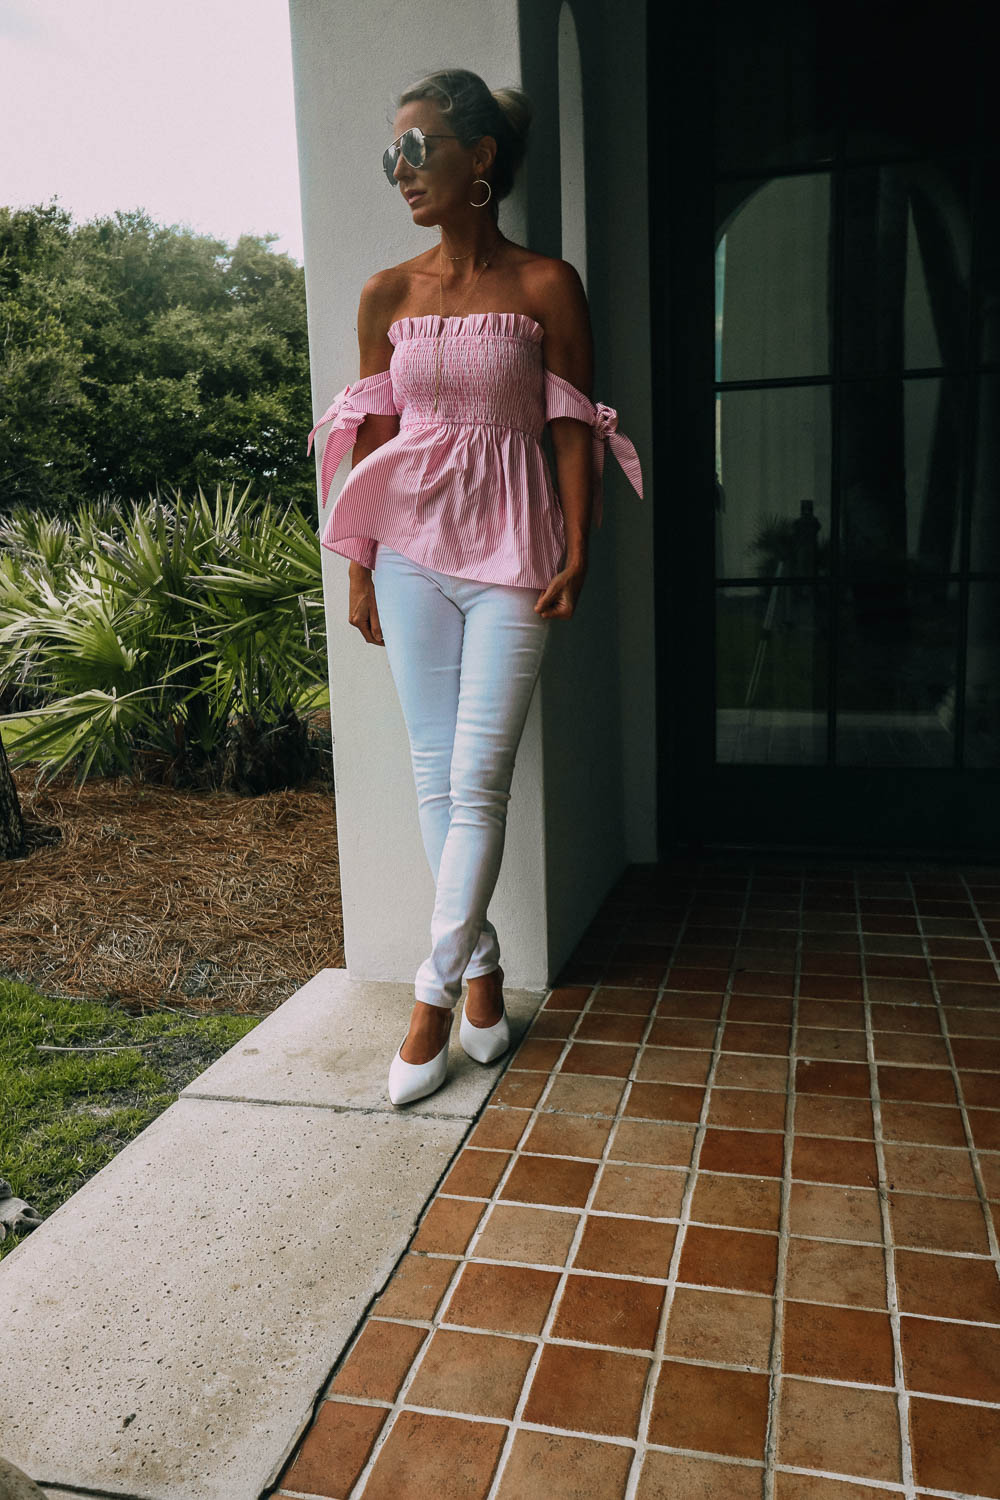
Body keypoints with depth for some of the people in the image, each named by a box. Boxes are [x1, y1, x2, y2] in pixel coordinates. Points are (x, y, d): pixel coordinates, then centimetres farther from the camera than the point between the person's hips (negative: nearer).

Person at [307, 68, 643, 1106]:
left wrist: (575, 553, -8)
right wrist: (359, 566, 8)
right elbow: (371, 436, 10)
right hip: (412, 550, 4)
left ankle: (436, 993, 5)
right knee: (434, 774, 5)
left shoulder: (545, 287, 0)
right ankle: (481, 966, 20)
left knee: (478, 779, -5)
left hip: (510, 552, -3)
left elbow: (572, 428, 0)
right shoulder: (387, 296, 8)